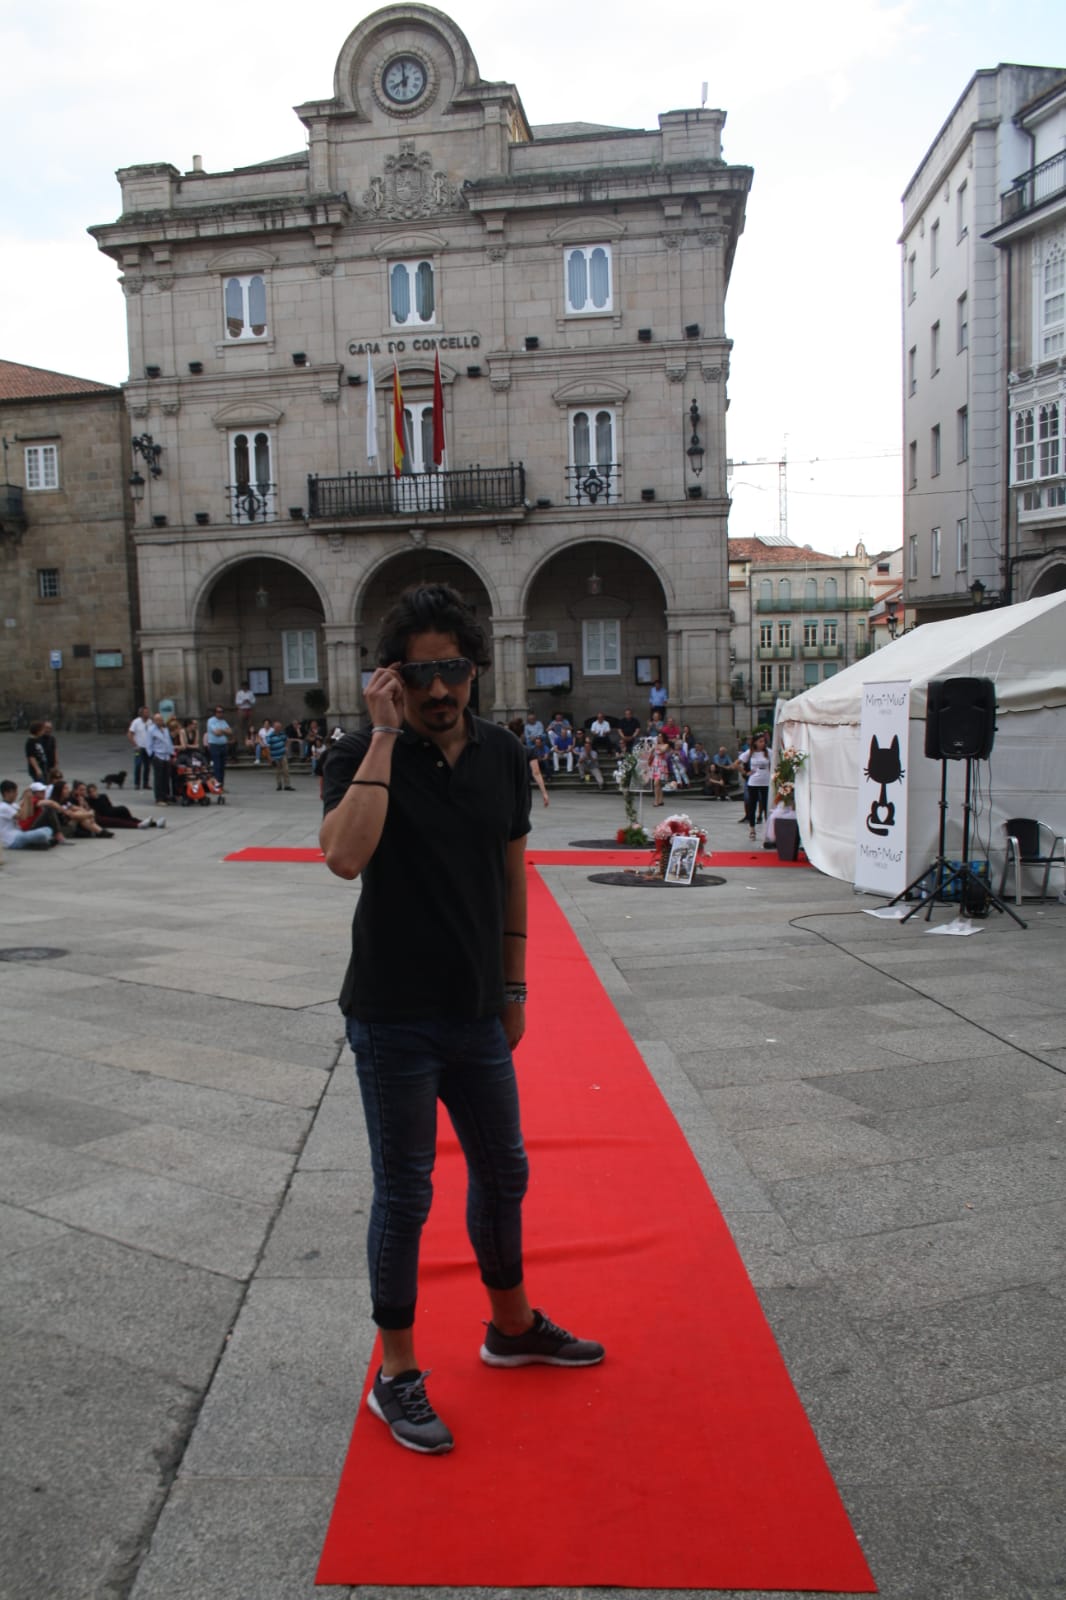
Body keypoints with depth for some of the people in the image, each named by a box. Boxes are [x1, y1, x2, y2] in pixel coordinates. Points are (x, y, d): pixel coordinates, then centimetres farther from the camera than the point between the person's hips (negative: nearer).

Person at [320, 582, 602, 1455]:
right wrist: (384, 736, -27)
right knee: (404, 1193, 7)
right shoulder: (363, 755, -12)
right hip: (393, 1021, -5)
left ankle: (512, 1325, 43)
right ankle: (397, 1375, 26)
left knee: (502, 1172, 20)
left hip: (477, 1015, 5)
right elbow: (347, 857, -31)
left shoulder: (501, 754, 2)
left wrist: (514, 987, 12)